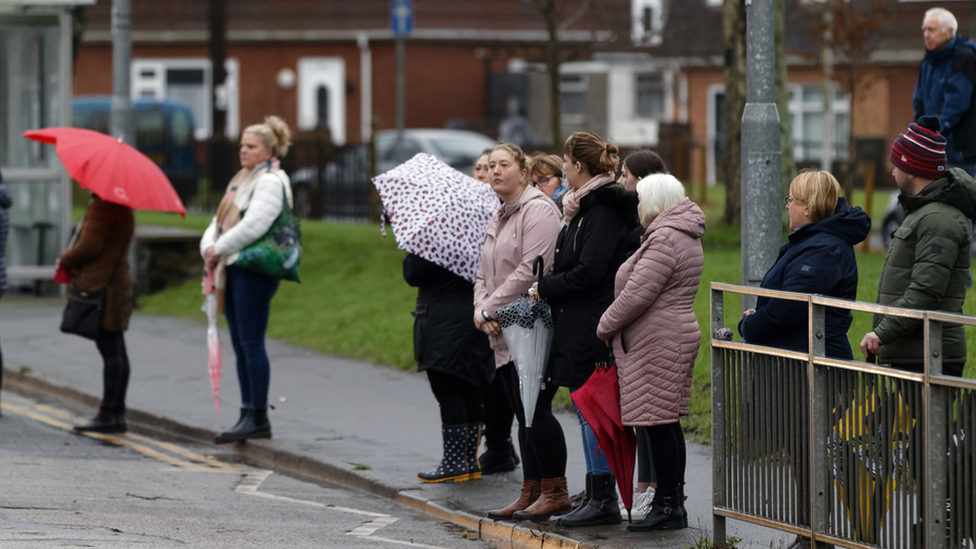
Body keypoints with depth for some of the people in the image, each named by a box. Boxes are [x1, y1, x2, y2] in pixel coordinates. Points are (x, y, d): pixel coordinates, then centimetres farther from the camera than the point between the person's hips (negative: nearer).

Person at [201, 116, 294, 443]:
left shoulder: (270, 182, -10)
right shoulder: (242, 181, 21)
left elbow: (253, 225, -21)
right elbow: (221, 221, 20)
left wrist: (220, 248, -13)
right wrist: (209, 246, 1)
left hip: (255, 269, -10)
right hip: (234, 269, 10)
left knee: (251, 343, -10)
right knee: (240, 345, 9)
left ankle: (258, 418, -8)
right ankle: (248, 413, 13)